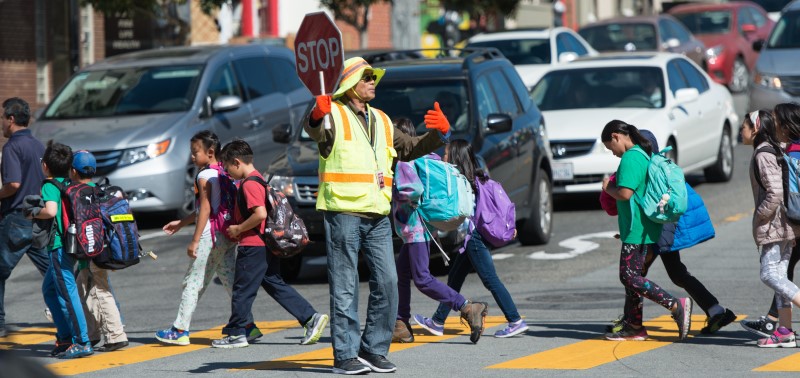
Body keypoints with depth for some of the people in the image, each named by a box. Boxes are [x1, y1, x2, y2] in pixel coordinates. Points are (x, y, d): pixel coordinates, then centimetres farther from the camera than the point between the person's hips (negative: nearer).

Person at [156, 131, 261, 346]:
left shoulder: (205, 176, -11)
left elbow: (205, 209, -17)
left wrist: (194, 241, -16)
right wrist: (181, 223, 31)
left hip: (210, 234, -8)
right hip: (227, 235, 8)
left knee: (193, 282, -2)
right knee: (231, 281, 9)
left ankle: (180, 330, 0)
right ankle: (248, 326, 4)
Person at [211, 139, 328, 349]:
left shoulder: (249, 184, -17)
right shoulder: (258, 180, 15)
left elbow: (260, 214, -28)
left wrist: (238, 229, -16)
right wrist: (237, 229, 18)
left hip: (253, 246, -10)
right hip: (266, 244, 10)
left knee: (242, 290, -1)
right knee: (275, 285, 12)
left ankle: (236, 334, 6)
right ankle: (311, 318, 7)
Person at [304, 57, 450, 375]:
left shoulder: (381, 121, 21)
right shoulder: (334, 114, -1)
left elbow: (411, 148, 29)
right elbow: (314, 130, -23)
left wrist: (439, 134, 10)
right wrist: (317, 116, -47)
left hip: (377, 217, 6)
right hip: (343, 213, -6)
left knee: (387, 283, 1)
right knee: (345, 287, -4)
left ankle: (374, 350, 11)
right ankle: (345, 355, 0)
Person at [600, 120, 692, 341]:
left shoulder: (630, 158, -17)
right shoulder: (644, 155, 15)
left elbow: (625, 193, -26)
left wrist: (608, 188, -7)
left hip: (636, 229, -10)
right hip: (644, 229, 10)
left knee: (630, 277, -10)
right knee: (632, 276, 14)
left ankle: (677, 306, -16)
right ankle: (633, 327, 17)